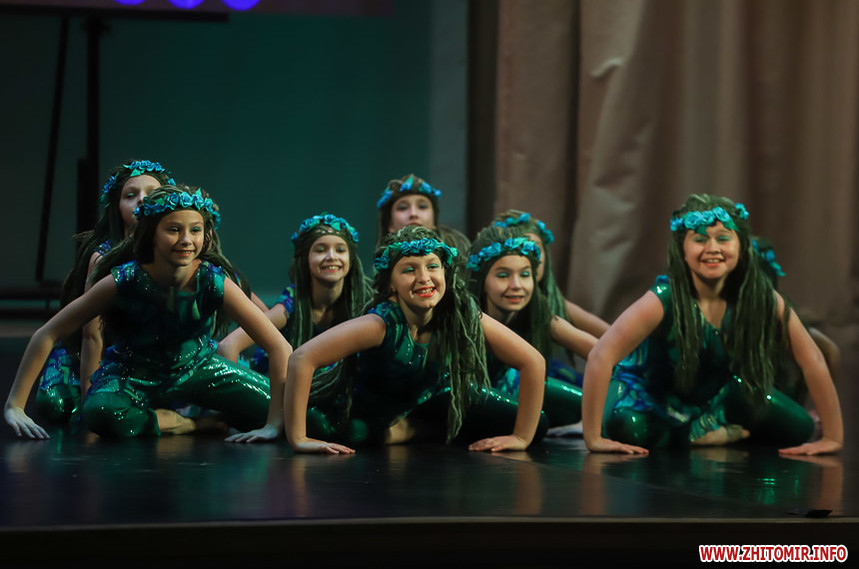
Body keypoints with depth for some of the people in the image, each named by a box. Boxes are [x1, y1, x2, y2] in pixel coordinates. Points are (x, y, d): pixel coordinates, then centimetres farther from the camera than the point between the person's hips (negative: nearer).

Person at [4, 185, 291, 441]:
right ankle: (192, 423, -9)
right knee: (101, 414, -37)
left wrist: (273, 425, -33)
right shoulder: (123, 282, -29)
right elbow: (47, 335, -22)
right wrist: (14, 406, -27)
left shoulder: (214, 283, -27)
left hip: (196, 369, 3)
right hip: (132, 375, -2)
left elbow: (280, 348, -25)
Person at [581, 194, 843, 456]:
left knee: (797, 426, -10)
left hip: (715, 393, 4)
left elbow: (812, 360, -17)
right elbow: (600, 357, -40)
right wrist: (593, 439, -43)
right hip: (649, 392, -4)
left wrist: (833, 437, -19)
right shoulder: (663, 301, -35)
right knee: (629, 430, -36)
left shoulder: (764, 300, -24)